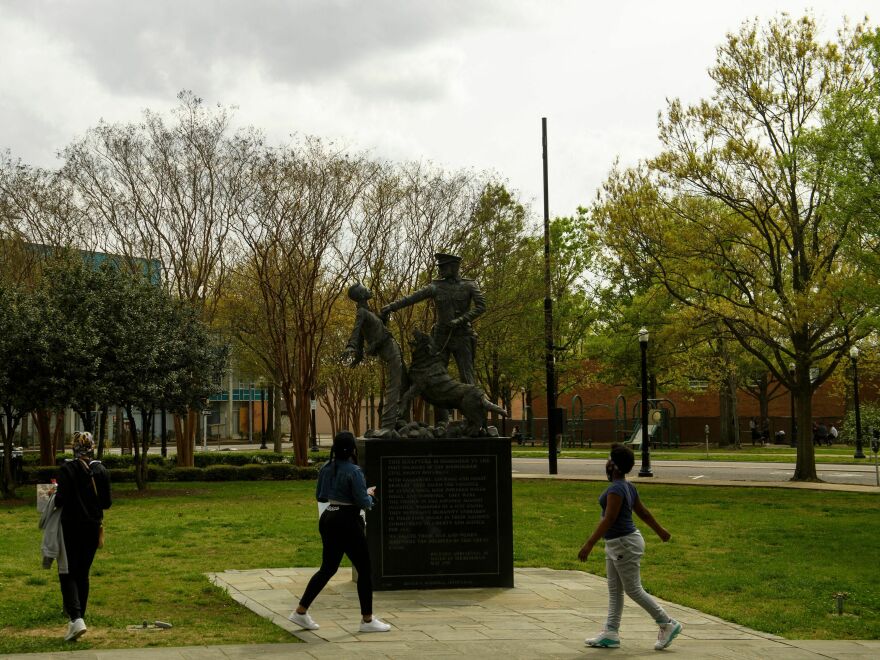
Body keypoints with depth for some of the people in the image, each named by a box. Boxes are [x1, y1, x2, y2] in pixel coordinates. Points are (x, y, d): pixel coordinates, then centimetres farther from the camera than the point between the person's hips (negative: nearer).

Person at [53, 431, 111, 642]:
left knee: (68, 573, 0)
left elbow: (61, 500, -18)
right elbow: (107, 503, 3)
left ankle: (76, 618, -18)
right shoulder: (101, 470, 1)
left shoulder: (67, 469, -12)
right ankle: (79, 616, 21)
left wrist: (54, 497, 4)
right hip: (93, 527, 4)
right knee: (83, 573, 16)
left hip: (72, 526, -4)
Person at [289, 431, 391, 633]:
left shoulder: (326, 468, 5)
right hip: (347, 522, -8)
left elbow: (320, 496, 15)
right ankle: (367, 620, 11)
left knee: (328, 568, 17)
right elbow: (363, 502, -16)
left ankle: (301, 611, 16)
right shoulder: (354, 472, -17)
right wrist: (370, 495, 4)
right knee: (364, 569, 5)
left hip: (328, 519, 8)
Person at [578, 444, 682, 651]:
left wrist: (589, 545, -27)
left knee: (634, 590, -2)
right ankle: (610, 634, 12)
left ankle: (668, 625, 7)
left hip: (625, 544, -10)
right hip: (616, 545, 10)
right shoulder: (627, 487, 8)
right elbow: (643, 512, 17)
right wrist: (660, 530, 31)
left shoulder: (616, 489, -22)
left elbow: (609, 520, -26)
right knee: (614, 591, 10)